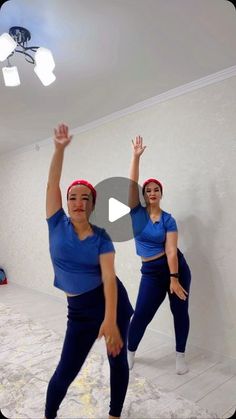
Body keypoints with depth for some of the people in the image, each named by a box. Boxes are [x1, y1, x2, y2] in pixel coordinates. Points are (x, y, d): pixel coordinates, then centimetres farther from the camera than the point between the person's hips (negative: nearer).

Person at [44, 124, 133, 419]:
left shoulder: (101, 238, -9)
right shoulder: (57, 225, -5)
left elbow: (109, 277, -17)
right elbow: (52, 184, -12)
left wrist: (110, 321, -26)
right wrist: (60, 148, -20)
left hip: (113, 303, 0)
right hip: (80, 310, 1)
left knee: (118, 360, 12)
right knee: (66, 369, 7)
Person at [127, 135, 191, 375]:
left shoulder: (168, 220, -6)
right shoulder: (136, 212, -3)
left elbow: (171, 251, -13)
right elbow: (131, 184, -15)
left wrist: (174, 279, -18)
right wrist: (136, 156, -19)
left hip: (175, 267, 0)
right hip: (151, 272, 1)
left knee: (180, 312, 9)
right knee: (141, 314, 2)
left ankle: (180, 356, 29)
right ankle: (130, 352, 26)